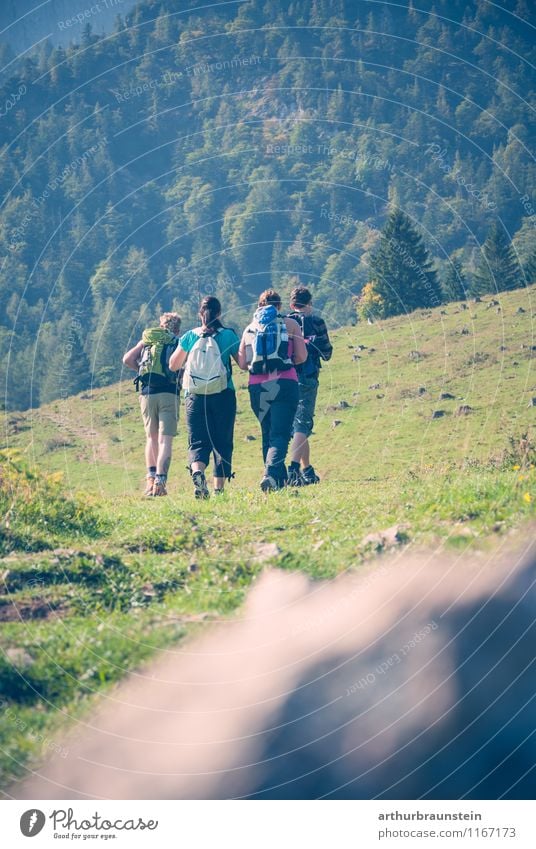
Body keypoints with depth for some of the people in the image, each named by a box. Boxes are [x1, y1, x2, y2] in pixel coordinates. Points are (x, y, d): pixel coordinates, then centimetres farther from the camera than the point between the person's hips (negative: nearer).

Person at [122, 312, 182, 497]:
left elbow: (127, 359, 3)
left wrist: (142, 370, 18)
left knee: (151, 438, 15)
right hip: (169, 394, -3)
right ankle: (160, 481, -17)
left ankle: (151, 479, 2)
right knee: (165, 440, -4)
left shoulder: (146, 340, 15)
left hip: (147, 393, 3)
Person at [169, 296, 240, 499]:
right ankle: (219, 489, 9)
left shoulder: (190, 336, 2)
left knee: (198, 442, 1)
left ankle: (197, 471, -29)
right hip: (223, 395, -1)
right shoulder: (228, 335, -3)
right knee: (222, 442, 10)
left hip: (195, 396, 1)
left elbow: (173, 365, 10)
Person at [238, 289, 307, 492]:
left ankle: (280, 480, 15)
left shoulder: (250, 329, 12)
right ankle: (271, 473, -31)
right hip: (284, 384, -3)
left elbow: (242, 363, 5)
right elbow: (302, 356, 1)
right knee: (280, 435, -7)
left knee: (267, 434, 16)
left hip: (257, 387, 3)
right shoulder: (290, 324, 6)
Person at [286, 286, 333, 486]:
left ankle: (307, 471, 23)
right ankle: (294, 467, -27)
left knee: (297, 424, 16)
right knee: (302, 425, -8)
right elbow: (327, 353, 3)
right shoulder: (315, 322, 0)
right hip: (306, 378, -4)